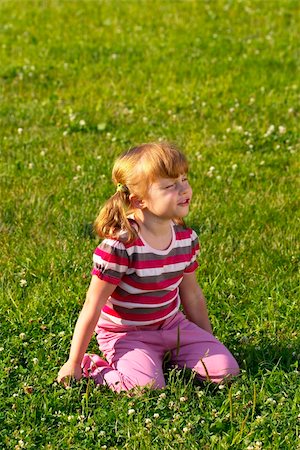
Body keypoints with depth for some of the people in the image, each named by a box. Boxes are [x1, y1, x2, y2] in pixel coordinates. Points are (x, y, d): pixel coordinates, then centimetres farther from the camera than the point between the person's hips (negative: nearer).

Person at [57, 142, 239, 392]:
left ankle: (170, 357, 15)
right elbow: (93, 307, -19)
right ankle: (92, 368, 0)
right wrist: (73, 365, -14)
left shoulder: (186, 238, -4)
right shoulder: (119, 246, -25)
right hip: (126, 333, -6)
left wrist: (208, 345, 19)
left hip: (172, 324, 6)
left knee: (226, 371, -7)